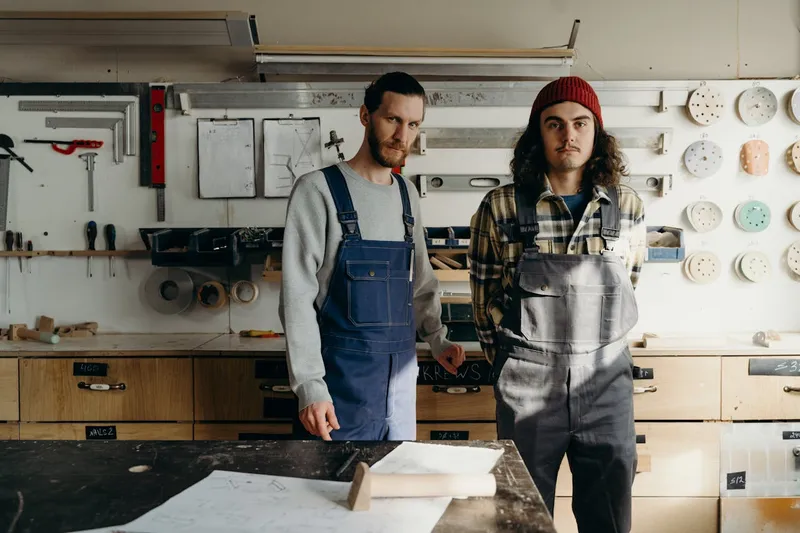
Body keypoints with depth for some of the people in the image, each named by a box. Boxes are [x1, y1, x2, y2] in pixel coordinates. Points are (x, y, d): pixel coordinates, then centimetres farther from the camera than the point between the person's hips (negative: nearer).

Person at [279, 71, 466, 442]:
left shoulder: (408, 196, 10)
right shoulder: (319, 189, -8)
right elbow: (297, 295, -12)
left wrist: (436, 338, 6)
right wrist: (310, 387, -17)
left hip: (402, 378, 6)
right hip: (343, 383, -5)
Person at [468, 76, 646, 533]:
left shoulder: (628, 207, 1)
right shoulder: (502, 208, -6)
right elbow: (486, 296, 4)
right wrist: (512, 361, 7)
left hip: (607, 380, 2)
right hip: (528, 385, -1)